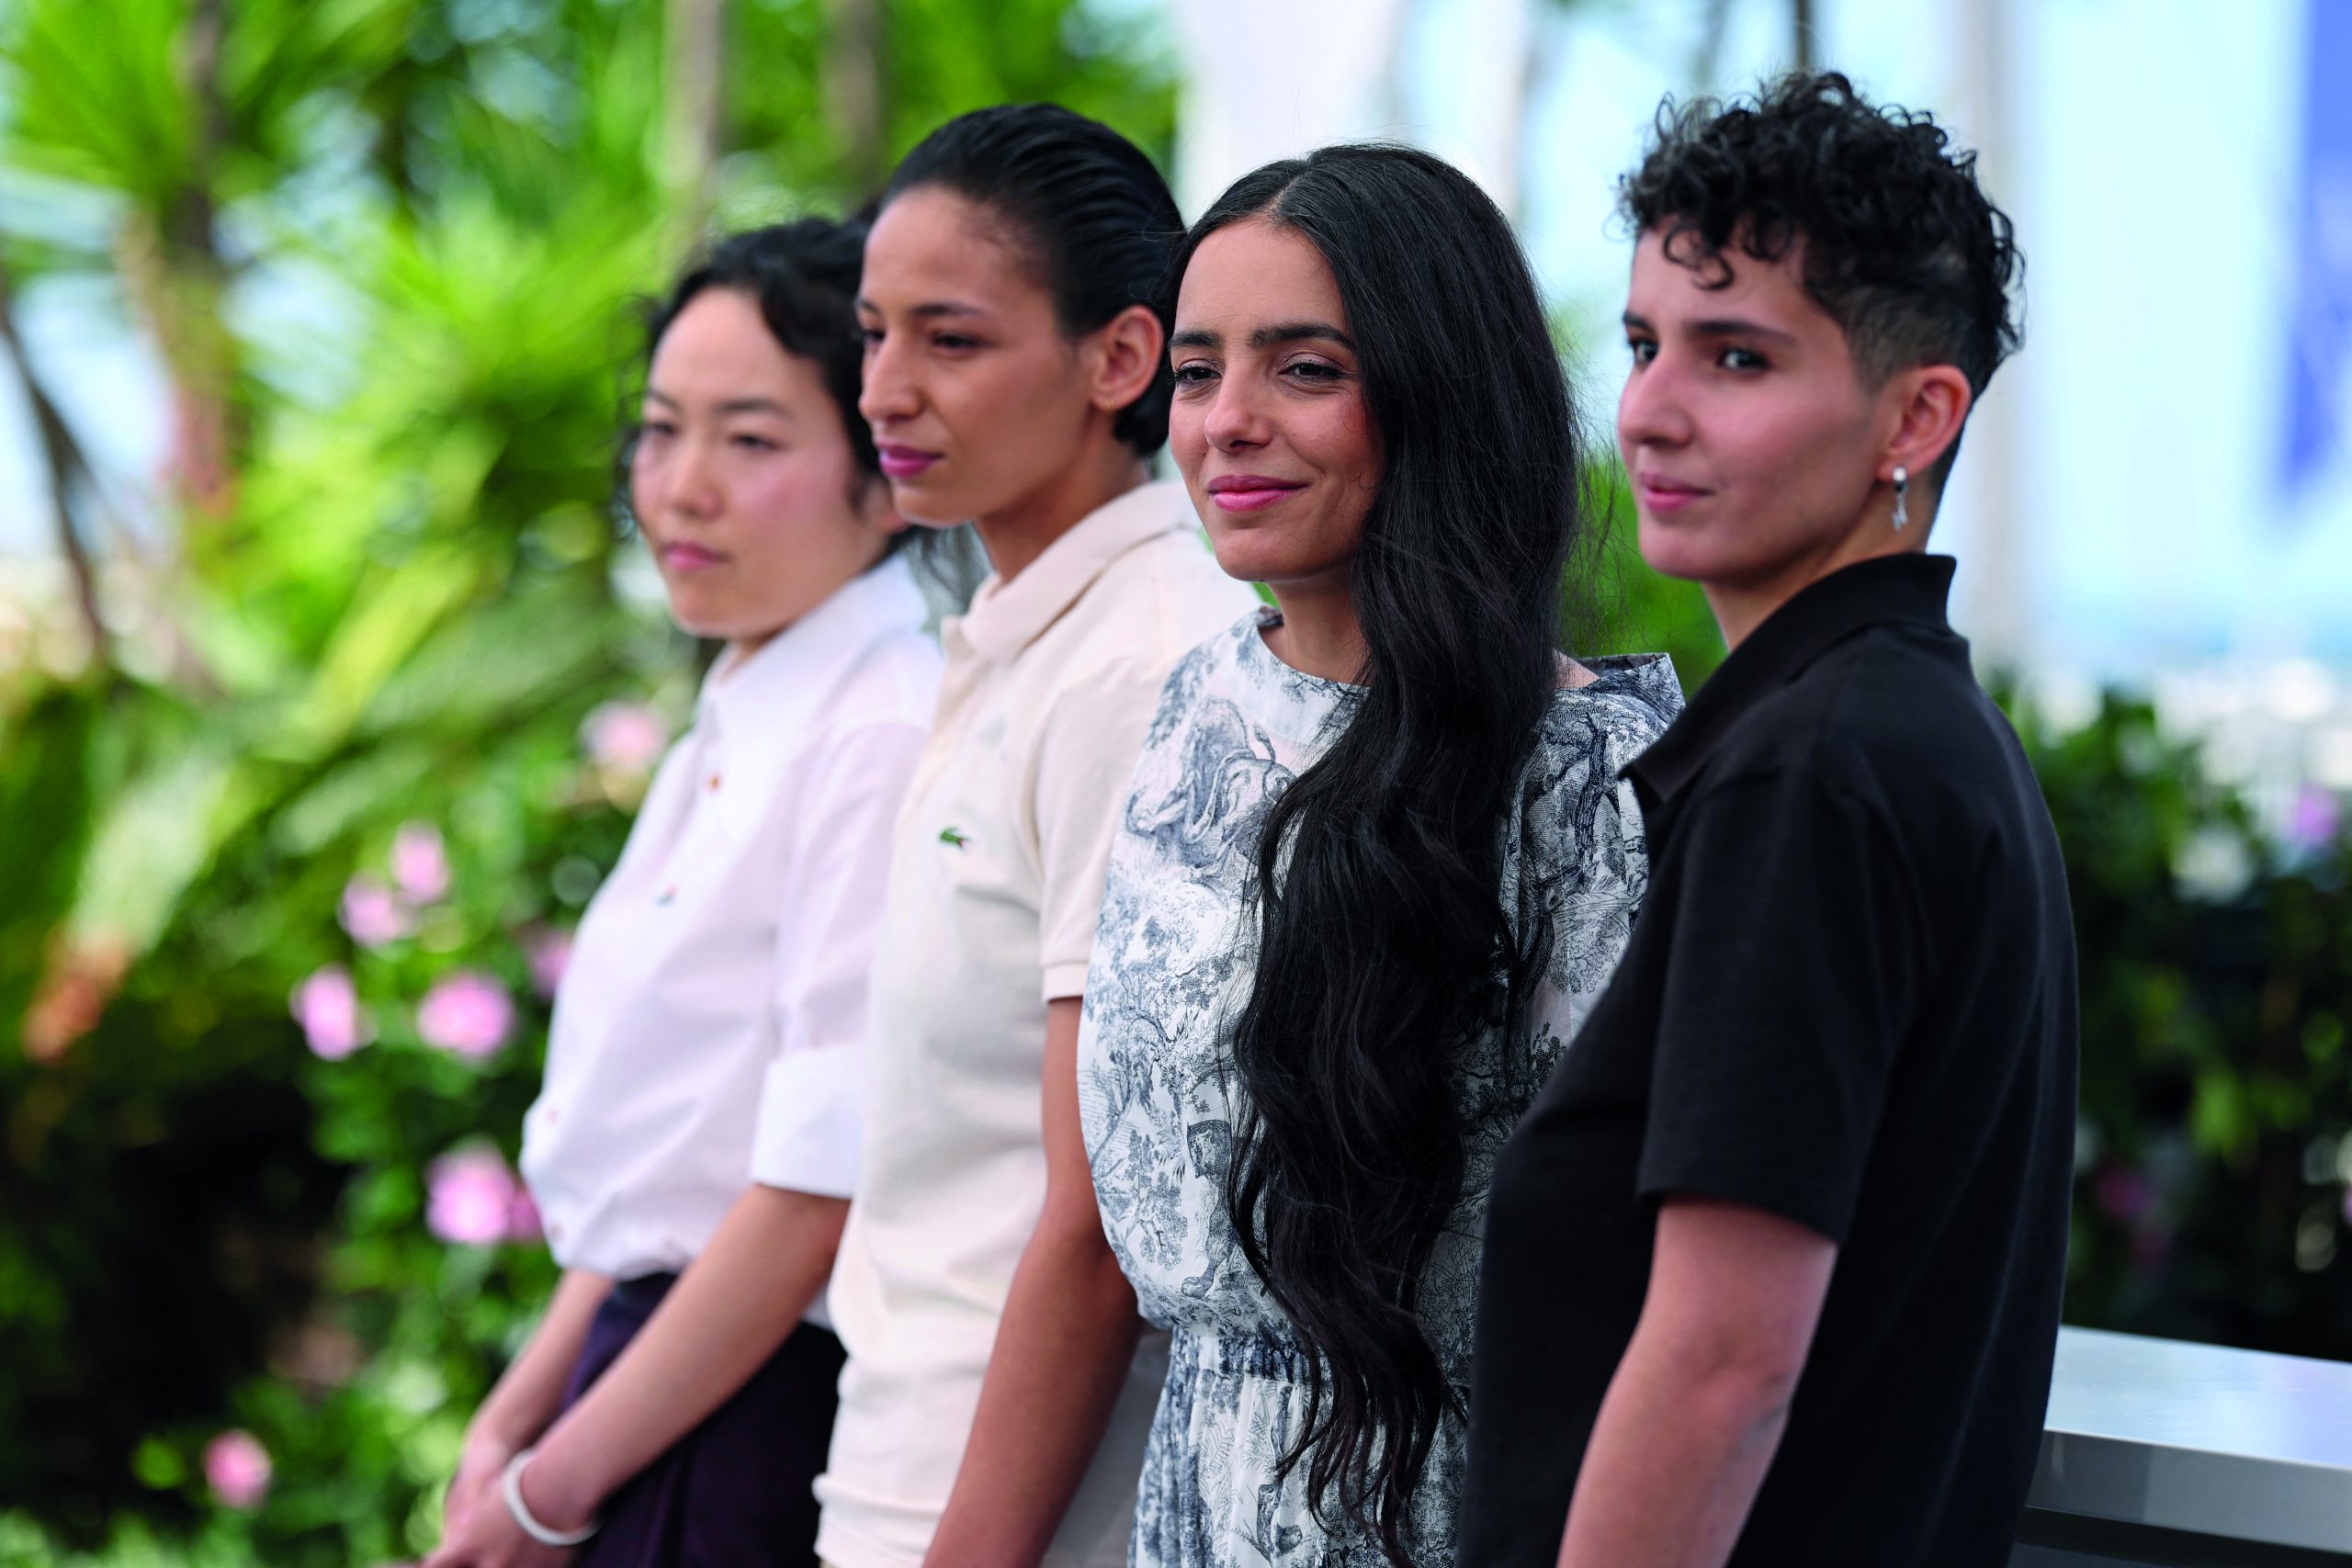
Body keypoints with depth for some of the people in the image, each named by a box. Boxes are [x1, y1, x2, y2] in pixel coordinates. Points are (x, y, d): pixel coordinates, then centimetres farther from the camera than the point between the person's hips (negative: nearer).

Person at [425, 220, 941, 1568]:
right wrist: (509, 1427, 10)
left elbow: (821, 1193, -19)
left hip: (774, 1425, -8)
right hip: (658, 1381, 8)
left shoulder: (883, 745, -16)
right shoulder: (734, 736, 14)